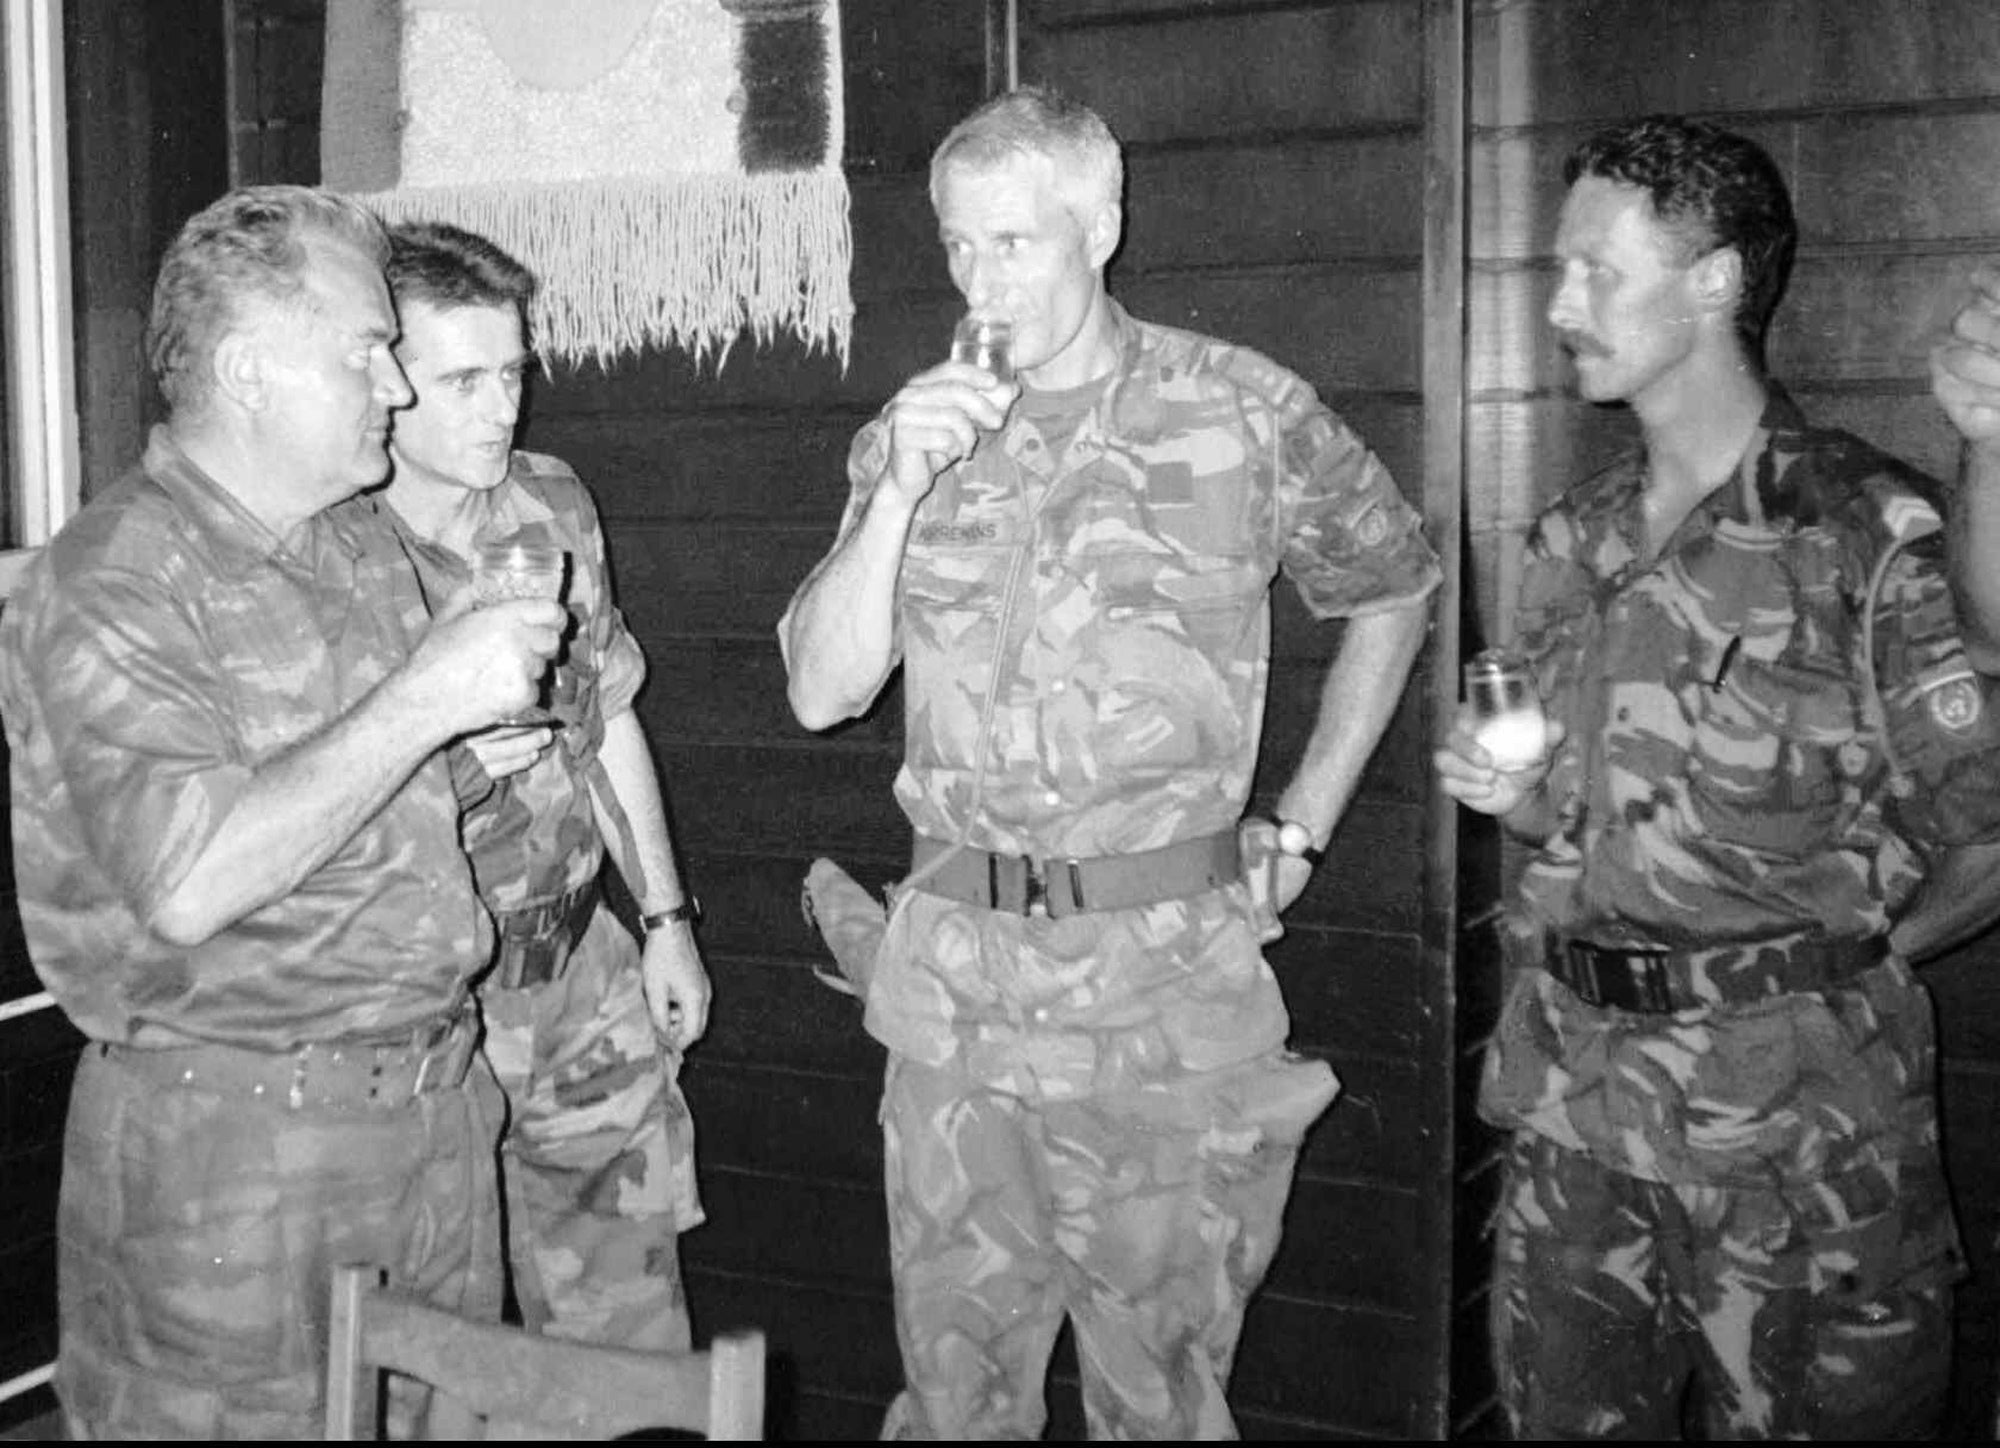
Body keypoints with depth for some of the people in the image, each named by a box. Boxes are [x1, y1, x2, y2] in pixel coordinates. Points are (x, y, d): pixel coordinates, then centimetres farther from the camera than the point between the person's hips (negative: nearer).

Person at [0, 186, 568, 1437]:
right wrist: (423, 699, -24)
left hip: (436, 1094, 7)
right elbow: (191, 884, -27)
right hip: (232, 1138, -7)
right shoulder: (111, 585, -14)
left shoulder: (362, 545, 12)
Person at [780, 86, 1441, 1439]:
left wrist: (1302, 827, 6)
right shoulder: (914, 431, 5)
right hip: (954, 979, 3)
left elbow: (1397, 589, 10)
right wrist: (904, 490, -15)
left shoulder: (1245, 413, -3)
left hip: (1169, 981, -3)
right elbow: (823, 694, -1)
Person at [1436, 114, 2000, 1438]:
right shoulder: (1574, 545, 10)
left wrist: (1844, 964, -7)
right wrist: (1516, 794, 0)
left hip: (1799, 1132, -5)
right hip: (1573, 1102, 6)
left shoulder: (1872, 531, -11)